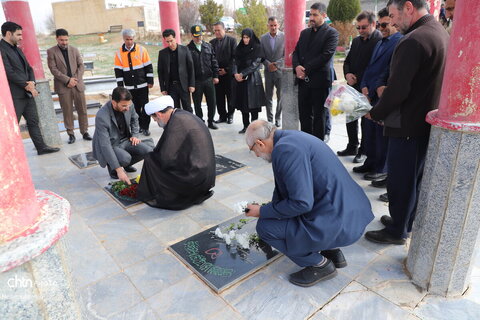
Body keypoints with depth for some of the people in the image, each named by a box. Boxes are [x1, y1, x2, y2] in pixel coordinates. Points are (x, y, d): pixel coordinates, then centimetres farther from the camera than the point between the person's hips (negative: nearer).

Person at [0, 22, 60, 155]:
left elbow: (28, 68, 17)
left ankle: (41, 147, 20)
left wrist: (32, 82, -2)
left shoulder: (17, 49, 17)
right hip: (14, 96, -9)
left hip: (27, 93, 9)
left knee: (33, 122, 12)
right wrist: (27, 85, -12)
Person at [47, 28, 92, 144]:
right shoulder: (51, 51, 1)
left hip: (77, 84, 2)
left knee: (82, 109, 3)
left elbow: (81, 65, 6)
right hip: (63, 86, -2)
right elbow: (53, 69, -5)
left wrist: (76, 79, -8)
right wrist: (68, 80, -14)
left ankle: (85, 132, 12)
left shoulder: (74, 50, 10)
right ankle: (71, 134, 10)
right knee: (67, 112, 1)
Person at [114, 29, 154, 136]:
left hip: (142, 85, -2)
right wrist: (120, 86, 0)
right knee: (135, 108, 7)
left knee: (145, 107, 0)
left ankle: (145, 127, 10)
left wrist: (150, 82, -4)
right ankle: (138, 126, 19)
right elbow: (118, 71, 4)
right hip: (129, 87, 2)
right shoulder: (119, 53, 3)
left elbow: (149, 67, 0)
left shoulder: (141, 50, -2)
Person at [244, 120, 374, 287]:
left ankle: (320, 264, 9)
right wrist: (269, 209, 31)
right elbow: (284, 189, 21)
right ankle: (331, 250, 23)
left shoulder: (285, 149, -22)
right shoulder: (291, 137, 10)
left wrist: (262, 211, -9)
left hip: (339, 222, -10)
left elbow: (301, 203, -23)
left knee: (265, 226, -7)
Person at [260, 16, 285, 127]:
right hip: (268, 71, 2)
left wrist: (277, 64, -14)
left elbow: (286, 55, -4)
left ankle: (278, 118, 16)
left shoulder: (284, 37, -2)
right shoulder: (263, 38, 6)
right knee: (268, 96, 5)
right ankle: (269, 119, 14)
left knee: (281, 96, 3)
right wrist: (268, 64, -12)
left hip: (280, 71, -2)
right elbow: (261, 55, 4)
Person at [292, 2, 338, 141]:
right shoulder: (304, 33, 17)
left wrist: (306, 69, -15)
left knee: (319, 115, 3)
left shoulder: (331, 33, -3)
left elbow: (326, 55, -14)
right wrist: (297, 66, -9)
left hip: (319, 80, -6)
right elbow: (296, 52, 12)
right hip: (303, 80, 6)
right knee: (304, 115, 10)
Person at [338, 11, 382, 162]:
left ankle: (363, 151, 17)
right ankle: (352, 146, 30)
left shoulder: (381, 41, -12)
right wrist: (347, 74, -3)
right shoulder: (356, 41, 12)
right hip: (353, 87, 7)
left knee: (366, 120, 4)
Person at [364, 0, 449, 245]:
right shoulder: (440, 33, 10)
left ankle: (396, 231, 19)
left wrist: (375, 113, -7)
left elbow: (398, 89, -24)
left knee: (399, 180, 4)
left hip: (407, 125, -10)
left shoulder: (413, 40, -21)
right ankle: (405, 220, 36)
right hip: (427, 121, 10)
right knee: (414, 177, 20)